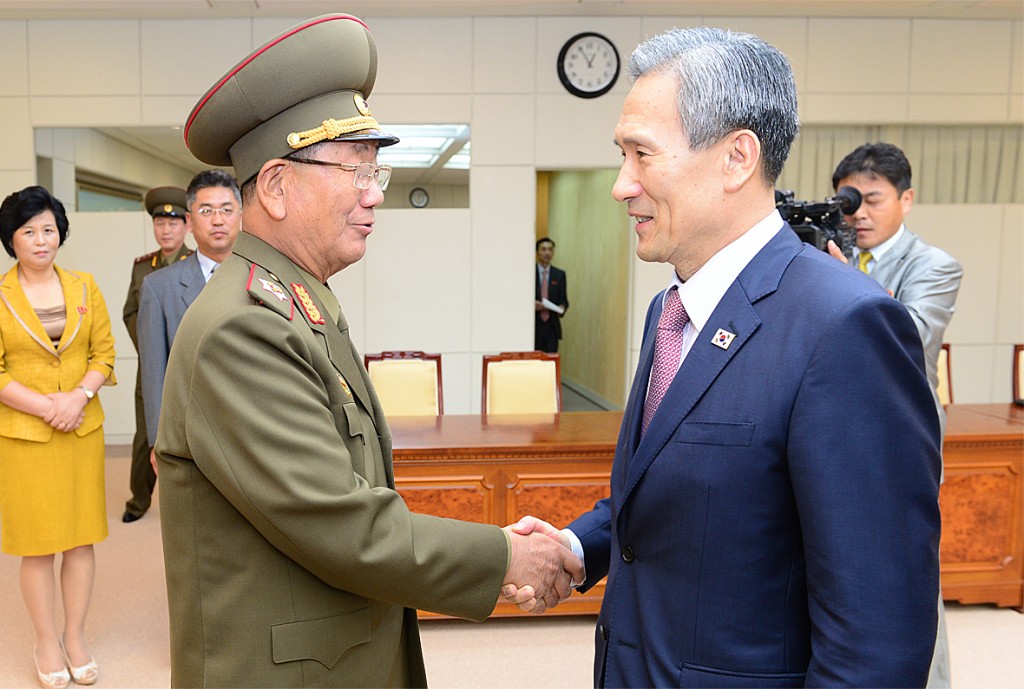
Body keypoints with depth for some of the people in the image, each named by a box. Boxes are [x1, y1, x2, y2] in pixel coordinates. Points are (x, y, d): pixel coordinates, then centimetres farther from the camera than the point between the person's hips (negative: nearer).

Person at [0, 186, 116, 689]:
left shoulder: (84, 287, 6)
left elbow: (104, 351, 5)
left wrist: (80, 395, -12)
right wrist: (45, 406, -14)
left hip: (83, 428, 3)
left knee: (82, 537, 8)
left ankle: (76, 637, 23)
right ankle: (47, 643, 21)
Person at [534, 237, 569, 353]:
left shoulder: (559, 274, 9)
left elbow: (564, 299, 10)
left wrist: (561, 307, -12)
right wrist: (532, 304, -17)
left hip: (552, 325, 2)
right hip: (534, 325, -1)